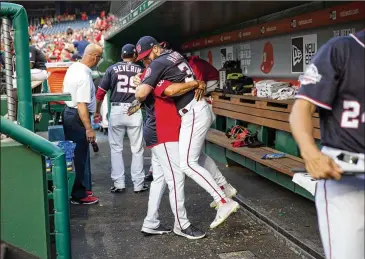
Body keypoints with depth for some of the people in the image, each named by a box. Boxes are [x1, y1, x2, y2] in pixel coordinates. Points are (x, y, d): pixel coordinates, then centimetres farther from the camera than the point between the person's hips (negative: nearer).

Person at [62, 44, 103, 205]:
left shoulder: (73, 67, 6)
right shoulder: (84, 76, -23)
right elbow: (82, 105, -26)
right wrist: (89, 128, -24)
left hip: (68, 112, 10)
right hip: (77, 118, -10)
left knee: (71, 154, 17)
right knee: (79, 157, -1)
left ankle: (73, 189, 29)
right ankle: (78, 195, 8)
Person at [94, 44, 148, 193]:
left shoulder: (112, 69, 5)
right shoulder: (140, 70, 6)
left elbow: (100, 92, 2)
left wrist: (97, 112, 11)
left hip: (116, 111, 0)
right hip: (134, 112, 0)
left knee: (116, 148, 10)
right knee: (137, 149, 8)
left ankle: (118, 184, 10)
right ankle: (138, 184, 12)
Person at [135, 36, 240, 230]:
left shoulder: (158, 63, -12)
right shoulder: (174, 54, 15)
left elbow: (141, 93, -20)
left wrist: (139, 100, 3)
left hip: (193, 114, -10)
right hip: (201, 109, 10)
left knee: (188, 164, -8)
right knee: (197, 154, 27)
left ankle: (224, 202, -10)